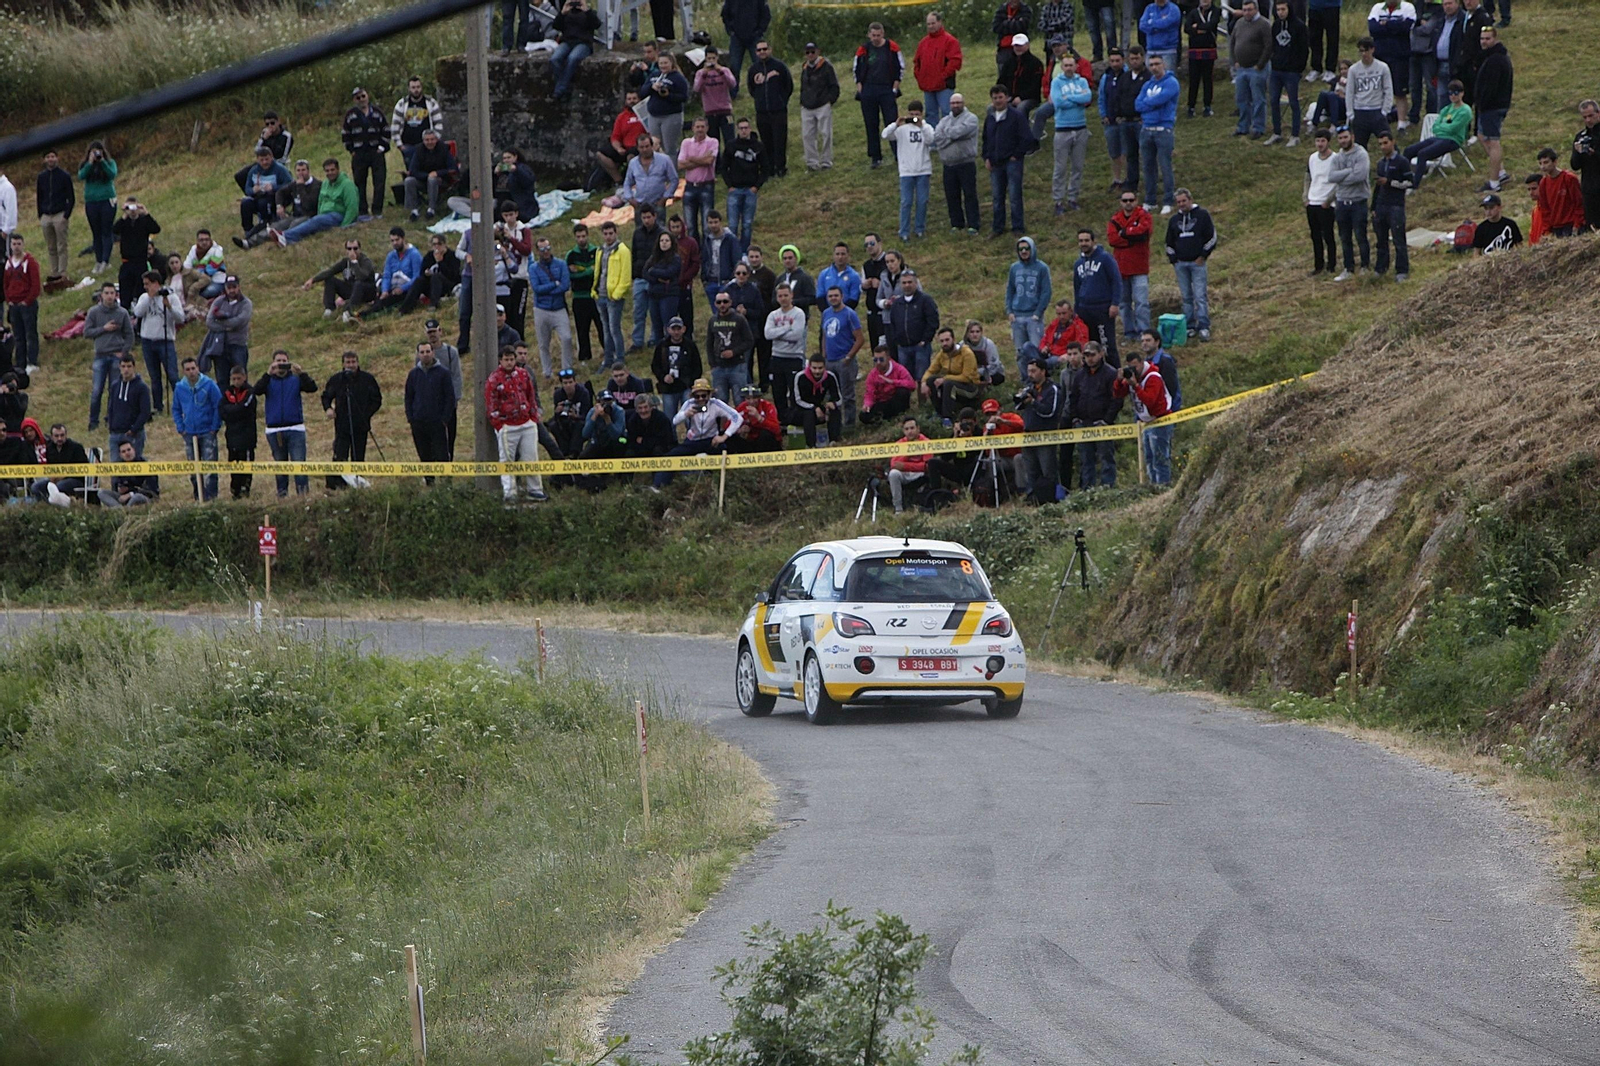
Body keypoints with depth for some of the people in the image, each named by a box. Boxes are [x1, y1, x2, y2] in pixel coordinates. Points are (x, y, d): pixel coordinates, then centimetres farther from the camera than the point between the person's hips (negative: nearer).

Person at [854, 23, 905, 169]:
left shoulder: (892, 48, -1)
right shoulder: (863, 51, 2)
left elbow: (901, 69, 6)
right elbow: (857, 71, 13)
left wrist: (895, 88, 0)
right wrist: (860, 90, 3)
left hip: (887, 91, -2)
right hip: (868, 91, 2)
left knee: (892, 123, -5)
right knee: (871, 126, 4)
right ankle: (875, 158, 10)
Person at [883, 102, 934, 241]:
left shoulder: (926, 128, 3)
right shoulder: (901, 129, 1)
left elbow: (931, 140, -14)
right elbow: (885, 135, -11)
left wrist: (921, 126, -22)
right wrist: (896, 124, -23)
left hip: (923, 170, 1)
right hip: (907, 171, -1)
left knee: (922, 201, 6)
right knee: (906, 202, -2)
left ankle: (920, 229, 19)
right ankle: (904, 232, 2)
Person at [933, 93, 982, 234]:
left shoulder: (970, 119, 0)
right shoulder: (945, 121, 15)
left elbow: (960, 131, -17)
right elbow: (936, 137, 0)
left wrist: (946, 133, 0)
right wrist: (953, 136, -11)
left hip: (966, 164, -4)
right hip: (948, 165, 4)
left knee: (970, 195, -3)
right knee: (952, 196, 6)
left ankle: (972, 225, 0)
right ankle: (956, 224, 16)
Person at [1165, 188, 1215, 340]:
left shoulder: (1202, 215, 0)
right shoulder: (1174, 220, 13)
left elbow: (1211, 237, 0)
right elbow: (1169, 242, 22)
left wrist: (1203, 255, -4)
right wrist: (1173, 258, 10)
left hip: (1197, 262, -4)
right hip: (1180, 263, 4)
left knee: (1200, 296, -9)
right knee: (1187, 297, 6)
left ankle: (1204, 327, -8)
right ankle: (1189, 326, 10)